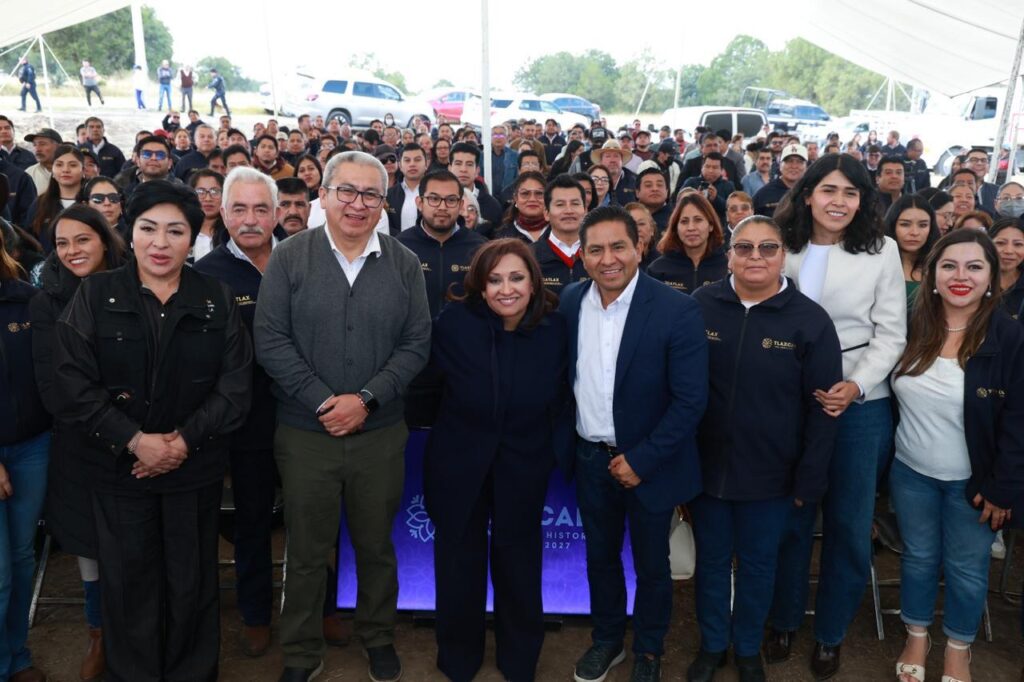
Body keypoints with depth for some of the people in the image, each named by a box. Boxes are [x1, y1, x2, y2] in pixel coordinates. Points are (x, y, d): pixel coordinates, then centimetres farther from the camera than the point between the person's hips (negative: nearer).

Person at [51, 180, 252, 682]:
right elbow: (72, 385, -8)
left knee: (192, 583, 12)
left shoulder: (217, 301, 0)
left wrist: (186, 439, -15)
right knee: (128, 585, 11)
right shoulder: (94, 296, -1)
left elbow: (235, 386, -4)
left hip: (195, 470, 1)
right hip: (118, 470, 0)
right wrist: (134, 441, -15)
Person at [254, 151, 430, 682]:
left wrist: (366, 398, -13)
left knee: (376, 546, 16)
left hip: (381, 433, 1)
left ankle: (379, 638, 39)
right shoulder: (289, 258, -3)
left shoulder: (404, 265, 1)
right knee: (306, 551, 12)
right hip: (304, 433, -1)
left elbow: (416, 344, -2)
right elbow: (271, 340, -7)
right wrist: (322, 401, -15)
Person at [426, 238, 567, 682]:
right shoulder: (455, 321, -15)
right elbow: (429, 373, -1)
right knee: (458, 565, 16)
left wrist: (552, 446, -3)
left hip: (523, 467, 0)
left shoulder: (555, 329, -12)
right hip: (459, 463, 0)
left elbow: (561, 397, -1)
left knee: (518, 566, 16)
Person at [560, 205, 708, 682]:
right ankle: (607, 639, 44)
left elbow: (691, 400, -17)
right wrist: (566, 445, 2)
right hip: (590, 459, 4)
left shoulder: (677, 311, -19)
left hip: (648, 462, -3)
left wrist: (641, 460, -17)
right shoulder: (570, 301, -5)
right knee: (600, 556, 21)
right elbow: (561, 377, 5)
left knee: (651, 565, 16)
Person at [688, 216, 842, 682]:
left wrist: (809, 481, -6)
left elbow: (822, 409, -6)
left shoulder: (811, 321, -10)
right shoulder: (700, 306, -8)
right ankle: (712, 644, 41)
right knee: (711, 561, 18)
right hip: (706, 466, 1)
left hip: (771, 476, -1)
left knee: (758, 566, 18)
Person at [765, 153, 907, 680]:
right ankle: (784, 620, 31)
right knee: (790, 519, 10)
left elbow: (891, 334, -2)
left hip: (860, 405, 0)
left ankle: (831, 633, 29)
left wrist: (856, 386, -16)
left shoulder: (882, 252, -1)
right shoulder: (783, 250, 2)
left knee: (849, 526, 9)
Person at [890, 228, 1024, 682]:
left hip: (972, 481, -2)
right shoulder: (912, 329, -4)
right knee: (918, 557, 17)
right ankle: (917, 638, 38)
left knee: (966, 568, 12)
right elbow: (891, 397, 5)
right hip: (910, 473, 3)